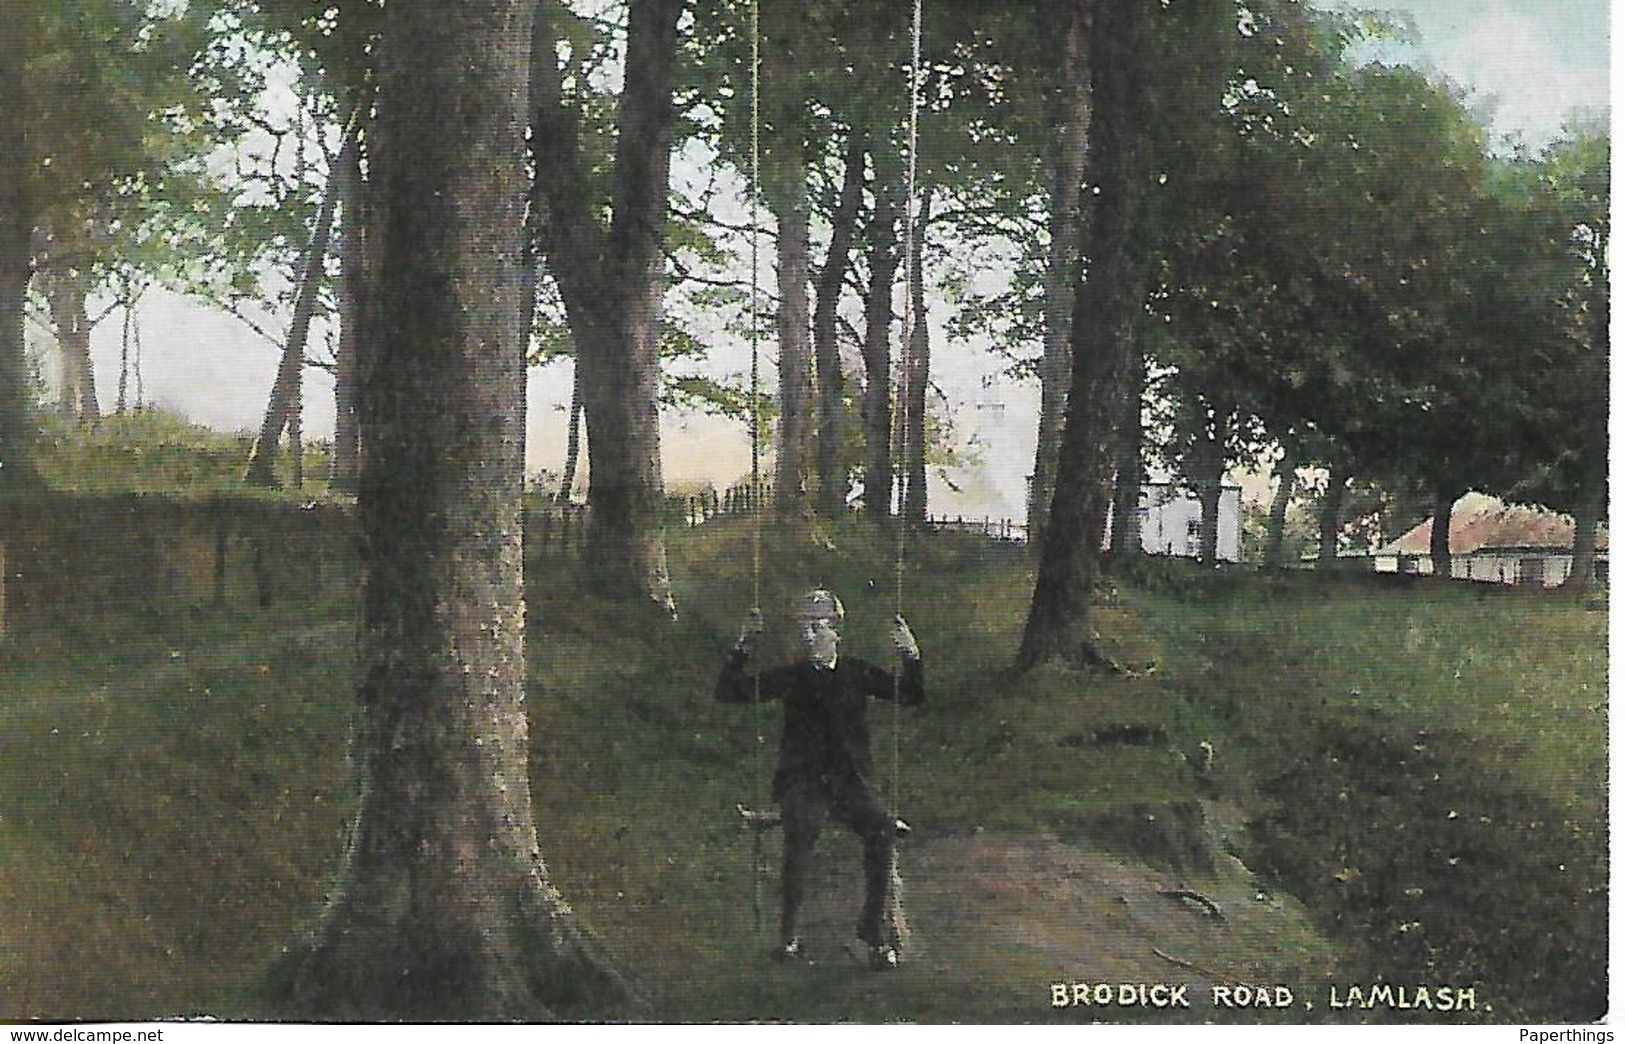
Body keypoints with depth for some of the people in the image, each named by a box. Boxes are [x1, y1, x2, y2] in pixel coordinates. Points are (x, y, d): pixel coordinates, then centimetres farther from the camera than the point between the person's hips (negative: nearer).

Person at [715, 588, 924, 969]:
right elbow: (729, 692, 8)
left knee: (881, 830, -29)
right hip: (803, 779, -1)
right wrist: (743, 650, -5)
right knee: (801, 828, -34)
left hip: (849, 778, 1)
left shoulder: (857, 673, 13)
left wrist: (911, 657, -6)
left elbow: (913, 696, 10)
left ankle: (873, 926, -15)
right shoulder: (792, 676, 11)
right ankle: (789, 934, -25)